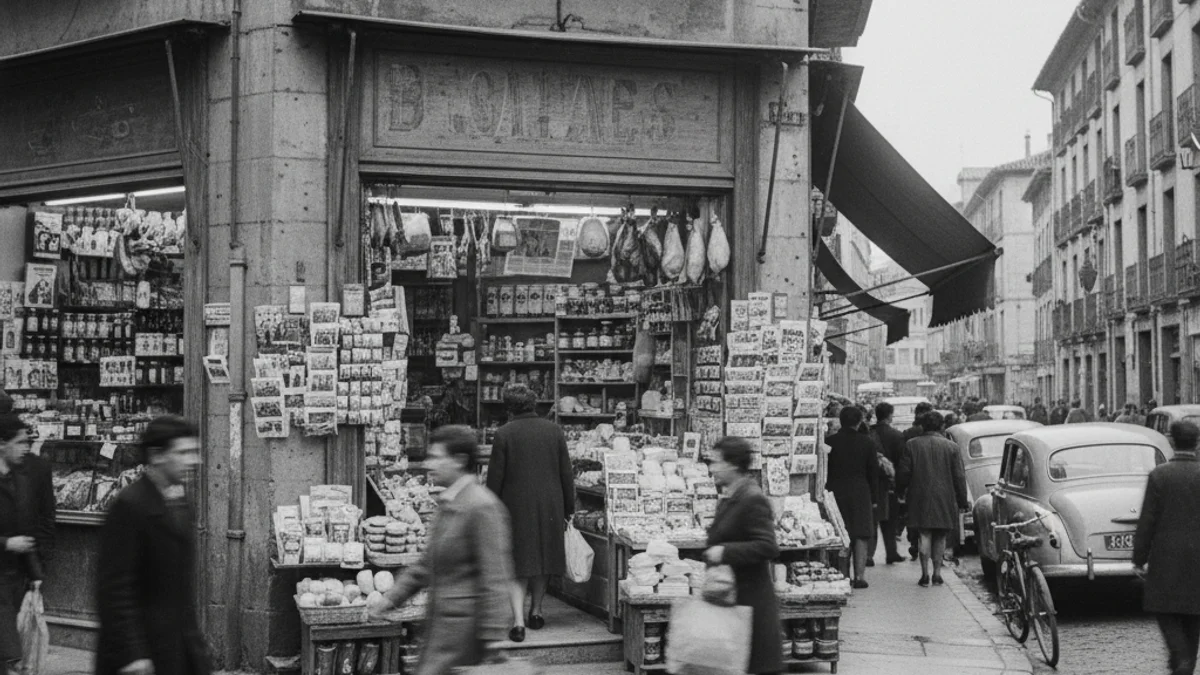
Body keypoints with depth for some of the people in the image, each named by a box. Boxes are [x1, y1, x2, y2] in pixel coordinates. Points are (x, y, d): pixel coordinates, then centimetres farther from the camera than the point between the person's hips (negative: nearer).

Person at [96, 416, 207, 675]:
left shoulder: (178, 500, 10)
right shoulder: (130, 505, -16)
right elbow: (114, 587, -19)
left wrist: (194, 638, 18)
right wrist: (131, 654, -21)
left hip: (184, 646, 8)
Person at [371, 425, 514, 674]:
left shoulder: (482, 507, -18)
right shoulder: (447, 503, 13)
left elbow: (495, 578, -19)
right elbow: (429, 563, 22)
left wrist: (493, 637, -20)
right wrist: (392, 598, 18)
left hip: (463, 624, -9)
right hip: (441, 621, 9)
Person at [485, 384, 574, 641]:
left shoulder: (504, 434, -8)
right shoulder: (554, 430, 0)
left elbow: (495, 477, -6)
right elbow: (566, 473, 3)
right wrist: (568, 508, 12)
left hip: (516, 507, -3)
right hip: (549, 507, 3)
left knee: (517, 565, 1)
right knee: (543, 559, 18)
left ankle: (519, 621, -10)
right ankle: (536, 612, 28)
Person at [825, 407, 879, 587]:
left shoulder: (829, 442, -2)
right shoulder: (867, 442, -3)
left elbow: (824, 471, 0)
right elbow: (874, 472, 0)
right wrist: (874, 498, 7)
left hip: (835, 493, 1)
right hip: (861, 494, -1)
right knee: (861, 535, 3)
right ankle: (859, 576, -1)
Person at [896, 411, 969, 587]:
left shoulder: (912, 445, -2)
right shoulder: (952, 447, -1)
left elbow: (902, 474, -2)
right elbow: (959, 477, 0)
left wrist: (901, 490, 17)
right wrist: (963, 501, 7)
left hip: (920, 498, -1)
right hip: (945, 499, 1)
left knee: (925, 535, 3)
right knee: (940, 537, 11)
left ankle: (925, 574, -1)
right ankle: (937, 573, 11)